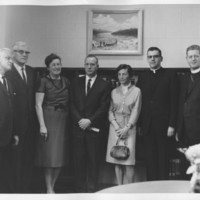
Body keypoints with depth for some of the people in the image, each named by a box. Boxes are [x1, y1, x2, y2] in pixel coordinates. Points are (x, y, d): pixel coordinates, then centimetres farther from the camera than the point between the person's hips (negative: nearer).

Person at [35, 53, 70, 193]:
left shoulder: (66, 81, 9)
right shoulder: (44, 81, -5)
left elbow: (69, 102, 11)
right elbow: (38, 105, -8)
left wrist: (71, 121, 2)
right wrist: (42, 125, -15)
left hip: (64, 120, 5)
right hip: (49, 119, -5)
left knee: (61, 155, 7)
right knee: (50, 155, -4)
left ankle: (52, 186, 20)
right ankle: (49, 189, 7)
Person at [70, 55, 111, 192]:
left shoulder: (104, 85, 2)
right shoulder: (76, 83, 12)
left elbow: (103, 108, -4)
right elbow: (72, 105, 7)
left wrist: (90, 121, -13)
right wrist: (80, 120, -8)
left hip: (95, 128, -2)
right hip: (79, 127, 2)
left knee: (93, 160, 1)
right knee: (79, 160, 3)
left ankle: (92, 190, 9)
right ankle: (80, 189, 11)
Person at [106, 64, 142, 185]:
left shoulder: (136, 91, 2)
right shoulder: (114, 92, 12)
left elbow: (136, 111, -3)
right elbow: (110, 111, 8)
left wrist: (126, 128, -11)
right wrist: (116, 126, -7)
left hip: (129, 127, -3)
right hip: (115, 128, 3)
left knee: (129, 161, -8)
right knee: (117, 160, 3)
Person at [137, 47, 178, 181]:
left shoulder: (170, 75, 1)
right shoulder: (142, 77, 12)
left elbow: (174, 102, -4)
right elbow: (140, 102, 10)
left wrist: (172, 125, -10)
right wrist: (139, 124, 3)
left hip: (163, 124, -3)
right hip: (147, 125, 3)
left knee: (163, 158, 2)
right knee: (150, 159, 6)